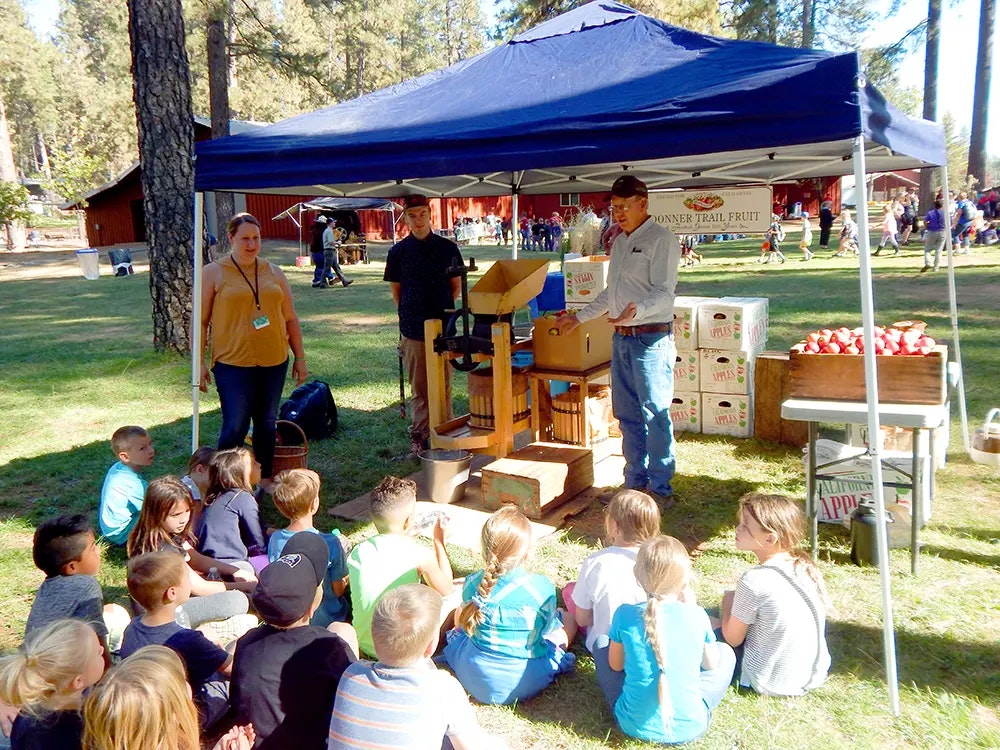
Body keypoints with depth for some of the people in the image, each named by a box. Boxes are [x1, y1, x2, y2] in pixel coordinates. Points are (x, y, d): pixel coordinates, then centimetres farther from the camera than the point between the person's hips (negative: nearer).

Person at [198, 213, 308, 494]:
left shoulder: (273, 273, 11)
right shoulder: (213, 273, 0)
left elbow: (290, 319, 14)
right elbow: (201, 321, -1)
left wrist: (300, 357, 12)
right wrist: (199, 363, -6)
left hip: (274, 362, 4)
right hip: (233, 364, -4)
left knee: (267, 423, 13)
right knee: (235, 427, -6)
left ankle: (265, 478, 27)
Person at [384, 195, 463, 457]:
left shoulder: (447, 248, 3)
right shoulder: (398, 251, 3)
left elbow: (457, 285, 10)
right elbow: (396, 290, 10)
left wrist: (442, 309, 5)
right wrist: (408, 314, 4)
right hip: (412, 329, 0)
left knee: (443, 386, 5)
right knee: (418, 388, 5)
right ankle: (418, 437, 15)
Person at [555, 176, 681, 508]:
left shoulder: (662, 239, -8)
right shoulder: (619, 241, 17)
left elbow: (664, 293, -17)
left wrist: (636, 309, -35)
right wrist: (578, 318, 24)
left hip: (651, 338, -8)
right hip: (621, 338, 8)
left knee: (655, 416, -5)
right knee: (628, 416, 12)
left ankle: (660, 489, 4)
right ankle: (635, 484, 23)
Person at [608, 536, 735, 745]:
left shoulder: (625, 615, -16)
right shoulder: (697, 616, -14)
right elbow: (711, 663, 6)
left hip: (635, 724, 0)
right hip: (689, 726, 1)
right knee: (726, 652, 21)